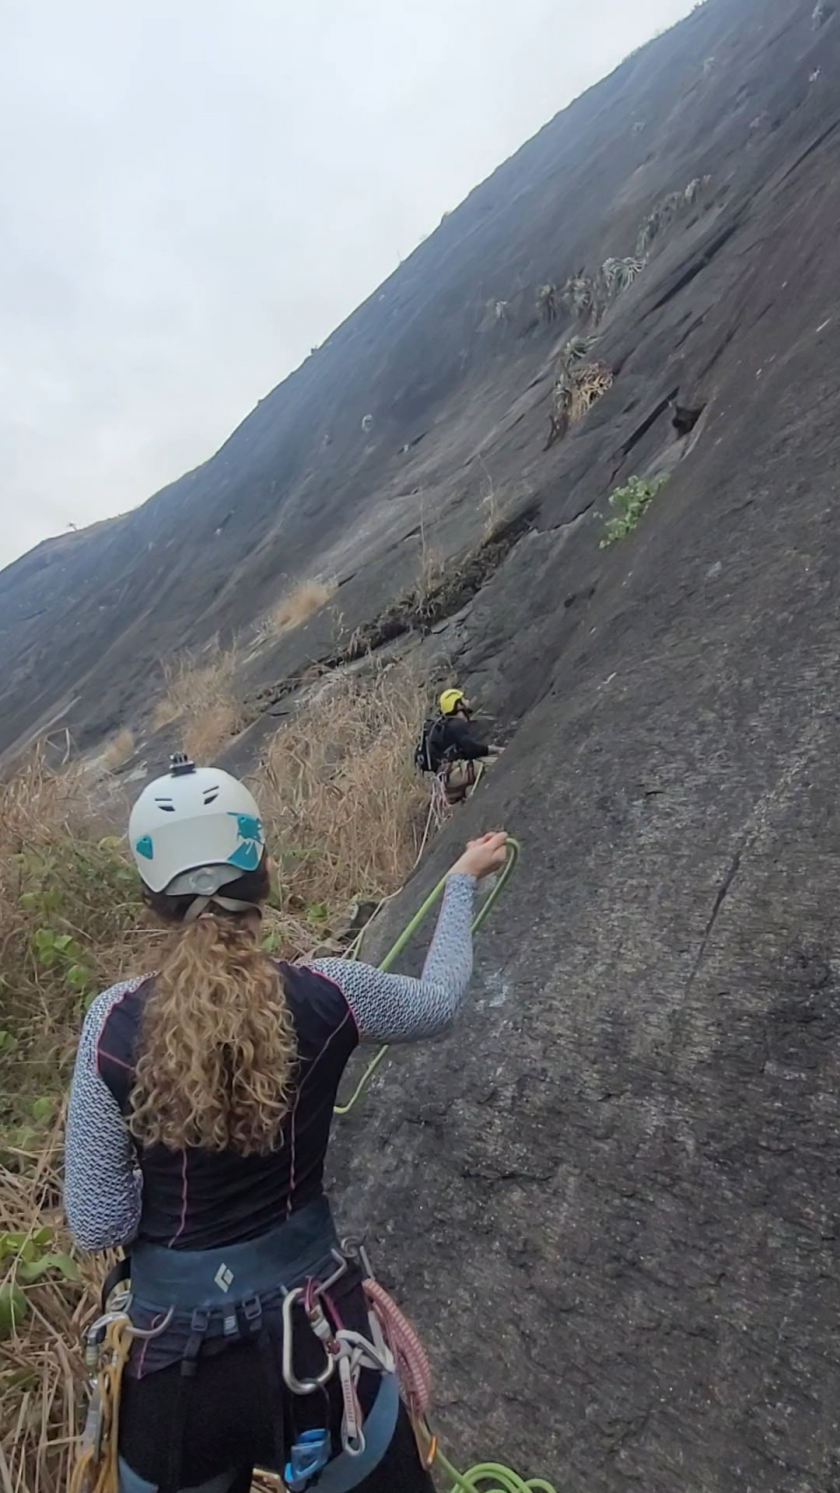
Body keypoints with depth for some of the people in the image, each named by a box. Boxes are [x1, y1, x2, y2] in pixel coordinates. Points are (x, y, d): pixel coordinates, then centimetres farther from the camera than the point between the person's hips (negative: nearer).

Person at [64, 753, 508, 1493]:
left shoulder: (116, 1023, -16)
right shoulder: (325, 995, -18)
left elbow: (97, 1225, -10)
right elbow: (438, 1001, 3)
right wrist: (464, 879, 14)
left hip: (171, 1354, 1)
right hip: (311, 1333, 0)